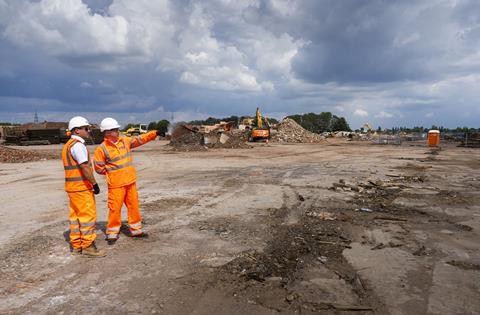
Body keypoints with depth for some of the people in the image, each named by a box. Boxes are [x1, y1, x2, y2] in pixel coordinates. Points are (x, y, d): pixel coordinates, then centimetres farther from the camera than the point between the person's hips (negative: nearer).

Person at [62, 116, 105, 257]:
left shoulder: (68, 145, 16)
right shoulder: (78, 145, -16)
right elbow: (85, 167, -23)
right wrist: (94, 184, -17)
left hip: (72, 186, 10)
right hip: (82, 187, -10)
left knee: (75, 215, 13)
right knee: (88, 215, -3)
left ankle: (76, 245, 21)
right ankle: (88, 246, 3)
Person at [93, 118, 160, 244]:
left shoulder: (124, 140, 6)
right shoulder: (102, 148, -9)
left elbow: (139, 139, 4)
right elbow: (98, 167, -4)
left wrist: (155, 133, -4)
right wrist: (111, 172, -1)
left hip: (130, 181, 6)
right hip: (116, 184, -6)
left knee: (133, 205, 12)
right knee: (115, 208, 0)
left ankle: (136, 230, 25)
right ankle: (112, 233, 15)